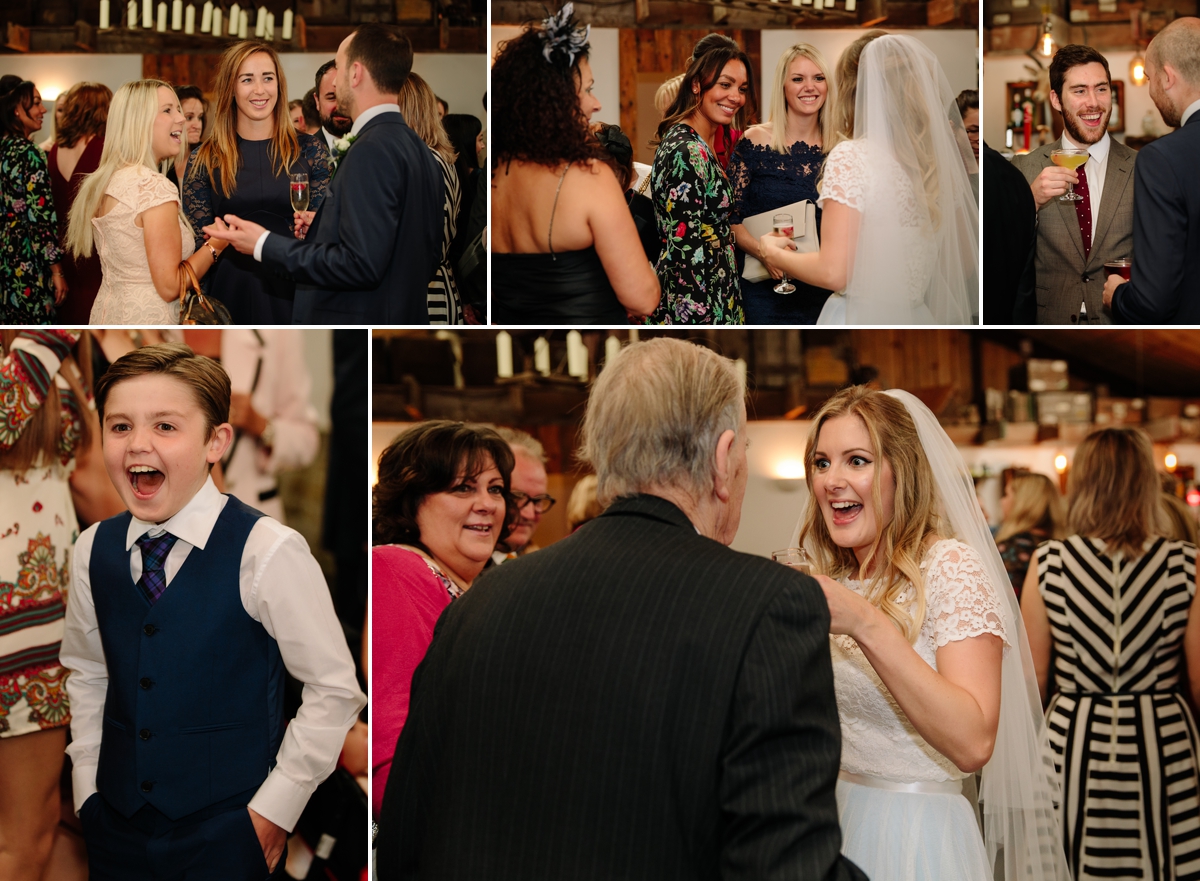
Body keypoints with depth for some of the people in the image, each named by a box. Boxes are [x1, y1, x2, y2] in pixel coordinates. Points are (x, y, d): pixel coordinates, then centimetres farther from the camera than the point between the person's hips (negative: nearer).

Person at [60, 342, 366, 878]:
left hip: (230, 834, -4)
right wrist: (87, 788, 8)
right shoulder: (92, 551, 1)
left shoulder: (266, 552, -15)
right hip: (116, 827, 4)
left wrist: (274, 808, -9)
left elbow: (335, 691, -10)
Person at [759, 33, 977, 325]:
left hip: (859, 321, -6)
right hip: (919, 316, 6)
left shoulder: (851, 157, -12)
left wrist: (775, 254, 3)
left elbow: (833, 272, -16)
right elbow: (965, 264, 12)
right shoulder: (941, 159, 4)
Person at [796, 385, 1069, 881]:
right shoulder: (830, 578, 7)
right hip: (832, 827, 7)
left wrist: (868, 626, -31)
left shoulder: (949, 566, -14)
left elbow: (973, 743, -26)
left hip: (917, 839, -6)